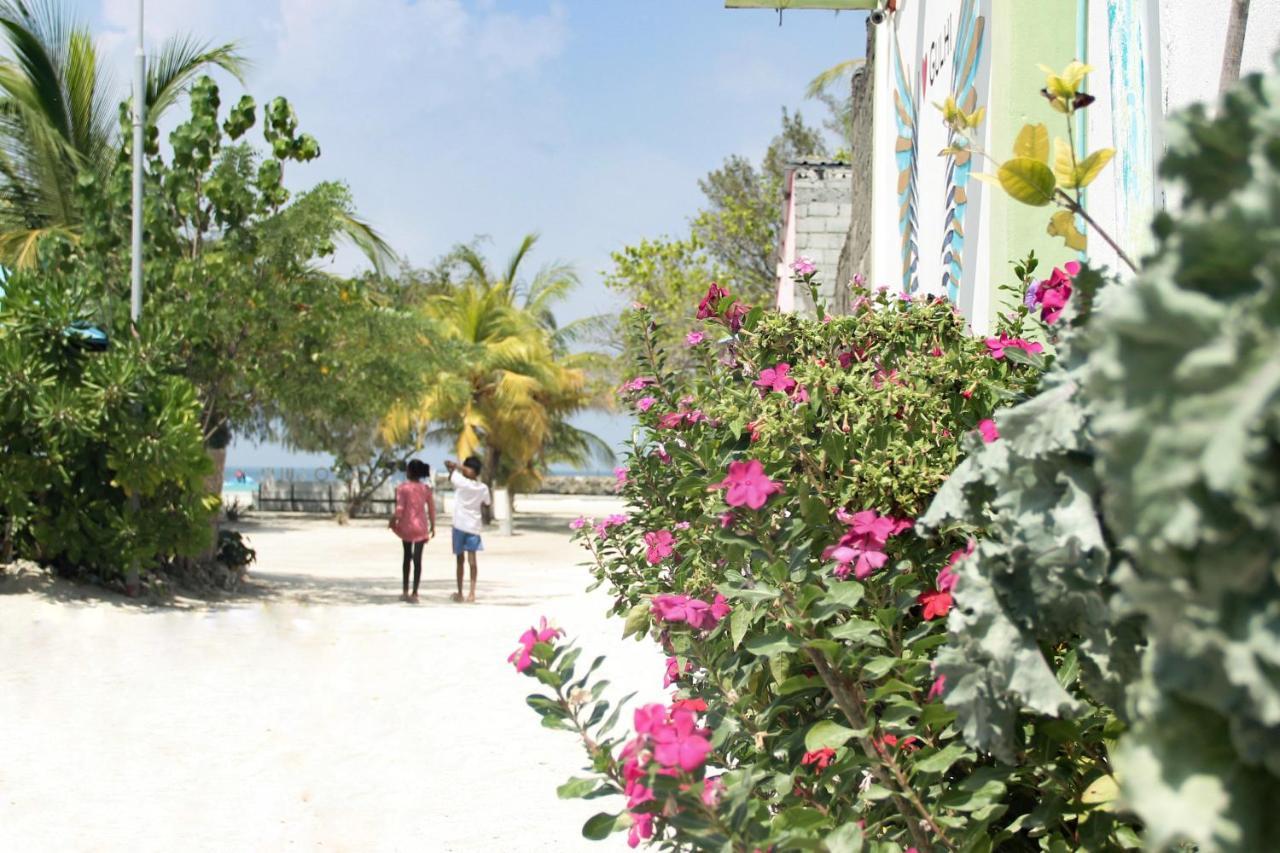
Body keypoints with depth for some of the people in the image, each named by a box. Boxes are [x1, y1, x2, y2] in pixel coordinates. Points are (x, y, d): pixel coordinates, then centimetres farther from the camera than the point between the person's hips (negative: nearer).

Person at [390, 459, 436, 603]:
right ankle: (414, 593, -5)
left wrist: (394, 520, 1)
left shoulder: (402, 487, -8)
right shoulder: (426, 489, 1)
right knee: (417, 559, 0)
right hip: (420, 527, 1)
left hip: (406, 526, -1)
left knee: (407, 557, 16)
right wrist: (433, 526, 12)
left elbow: (399, 508, -14)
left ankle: (405, 591, 20)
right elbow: (431, 509, 2)